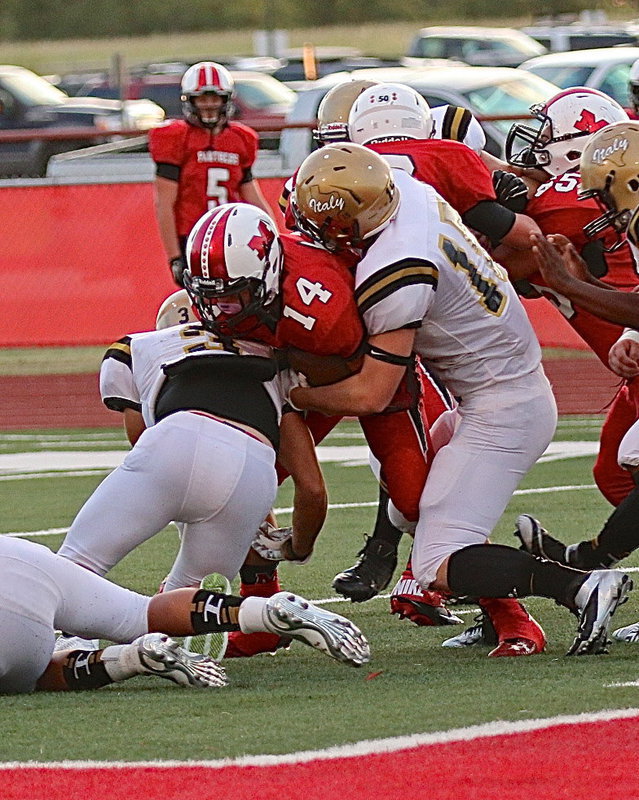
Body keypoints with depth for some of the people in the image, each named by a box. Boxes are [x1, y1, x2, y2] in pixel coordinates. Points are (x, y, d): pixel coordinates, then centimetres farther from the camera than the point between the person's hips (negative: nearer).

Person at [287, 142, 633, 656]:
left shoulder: (395, 276, -26)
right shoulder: (408, 189, -1)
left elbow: (371, 395, -21)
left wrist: (293, 395, -8)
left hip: (500, 413, -10)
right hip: (529, 390, 10)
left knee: (439, 566, -11)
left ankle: (581, 588, -23)